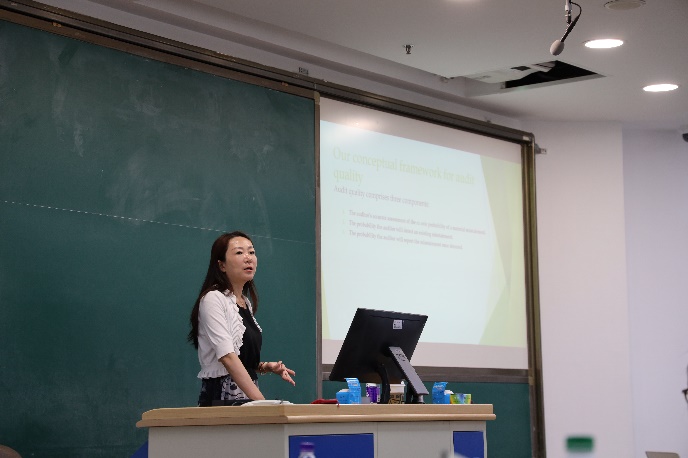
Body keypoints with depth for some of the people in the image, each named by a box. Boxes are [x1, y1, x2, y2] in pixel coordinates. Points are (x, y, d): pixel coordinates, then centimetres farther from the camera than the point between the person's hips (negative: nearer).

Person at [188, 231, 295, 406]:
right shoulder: (213, 299, -8)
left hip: (247, 397, 7)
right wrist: (262, 402, -25)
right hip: (221, 397, -7)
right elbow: (227, 357, -19)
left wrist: (264, 366, 4)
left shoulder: (247, 303, 16)